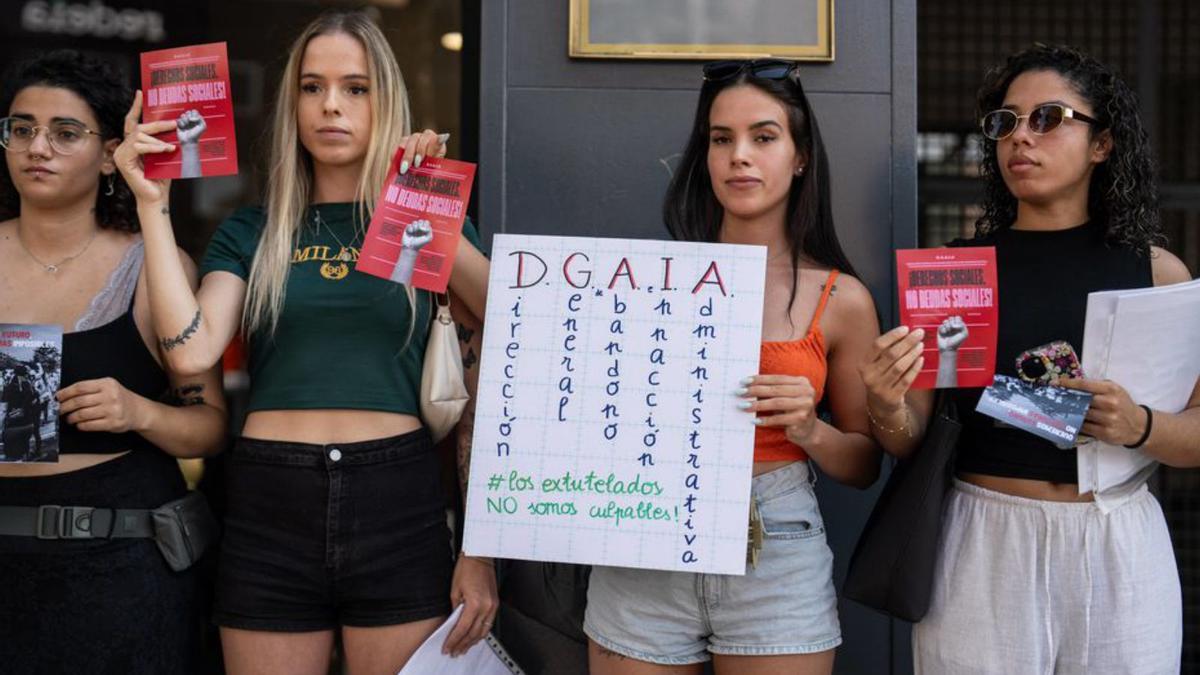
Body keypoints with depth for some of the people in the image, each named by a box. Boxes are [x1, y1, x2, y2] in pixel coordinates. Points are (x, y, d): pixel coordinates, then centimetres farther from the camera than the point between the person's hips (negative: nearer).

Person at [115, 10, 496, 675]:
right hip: (270, 511, 1)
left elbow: (482, 402, 4)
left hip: (398, 504, -1)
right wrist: (153, 203, -8)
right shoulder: (251, 233, 9)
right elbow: (192, 351, -9)